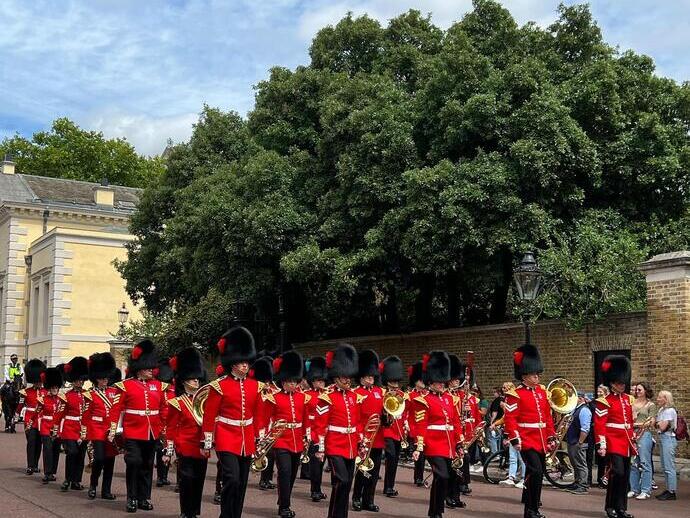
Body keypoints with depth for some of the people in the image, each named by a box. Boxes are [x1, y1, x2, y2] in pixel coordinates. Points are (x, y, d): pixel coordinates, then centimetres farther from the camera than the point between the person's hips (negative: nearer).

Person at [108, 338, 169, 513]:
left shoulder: (158, 385, 8)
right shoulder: (126, 385, -3)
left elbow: (164, 408, 13)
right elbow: (117, 409, -2)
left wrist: (165, 428, 11)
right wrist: (112, 430, -5)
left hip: (152, 433, 4)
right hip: (133, 433, -4)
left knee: (147, 466, 9)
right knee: (134, 464, -7)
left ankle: (144, 498, 17)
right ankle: (132, 498, 4)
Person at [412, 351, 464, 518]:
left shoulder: (450, 398, 13)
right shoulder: (425, 400, -5)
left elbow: (456, 422, 15)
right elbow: (421, 425, -8)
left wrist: (459, 444, 13)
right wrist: (419, 448, -13)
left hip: (448, 446, 6)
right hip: (434, 446, -6)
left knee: (443, 478, 10)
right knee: (442, 476, -15)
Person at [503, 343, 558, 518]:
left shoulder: (542, 391, 12)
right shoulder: (515, 395, -9)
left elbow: (548, 416, 17)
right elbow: (510, 419, -12)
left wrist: (552, 437, 14)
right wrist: (515, 440, -19)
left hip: (541, 441, 7)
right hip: (527, 440, -7)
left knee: (538, 473, 12)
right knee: (535, 471, -16)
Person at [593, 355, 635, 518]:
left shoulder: (628, 399, 14)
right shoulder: (605, 402, -8)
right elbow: (599, 425, -12)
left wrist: (632, 441, 20)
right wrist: (601, 445, -18)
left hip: (626, 444, 7)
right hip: (613, 443, -7)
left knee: (625, 476, 8)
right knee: (617, 472, -15)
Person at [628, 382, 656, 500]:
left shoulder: (651, 405, 5)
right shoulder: (632, 403, 17)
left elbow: (651, 423, -1)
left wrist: (636, 424, -8)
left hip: (644, 434, -5)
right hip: (632, 434, 5)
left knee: (645, 463, -6)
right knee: (633, 463, 5)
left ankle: (646, 491, -2)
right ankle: (634, 489, 13)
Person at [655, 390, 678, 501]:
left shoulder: (669, 411, -13)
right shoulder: (662, 410, 15)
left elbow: (663, 427, -18)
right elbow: (658, 426, 13)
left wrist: (658, 422, -1)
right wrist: (659, 423, -6)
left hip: (668, 439, -10)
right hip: (662, 439, 10)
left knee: (669, 467, -7)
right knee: (665, 467, 13)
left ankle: (672, 492, -4)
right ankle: (668, 489, 19)